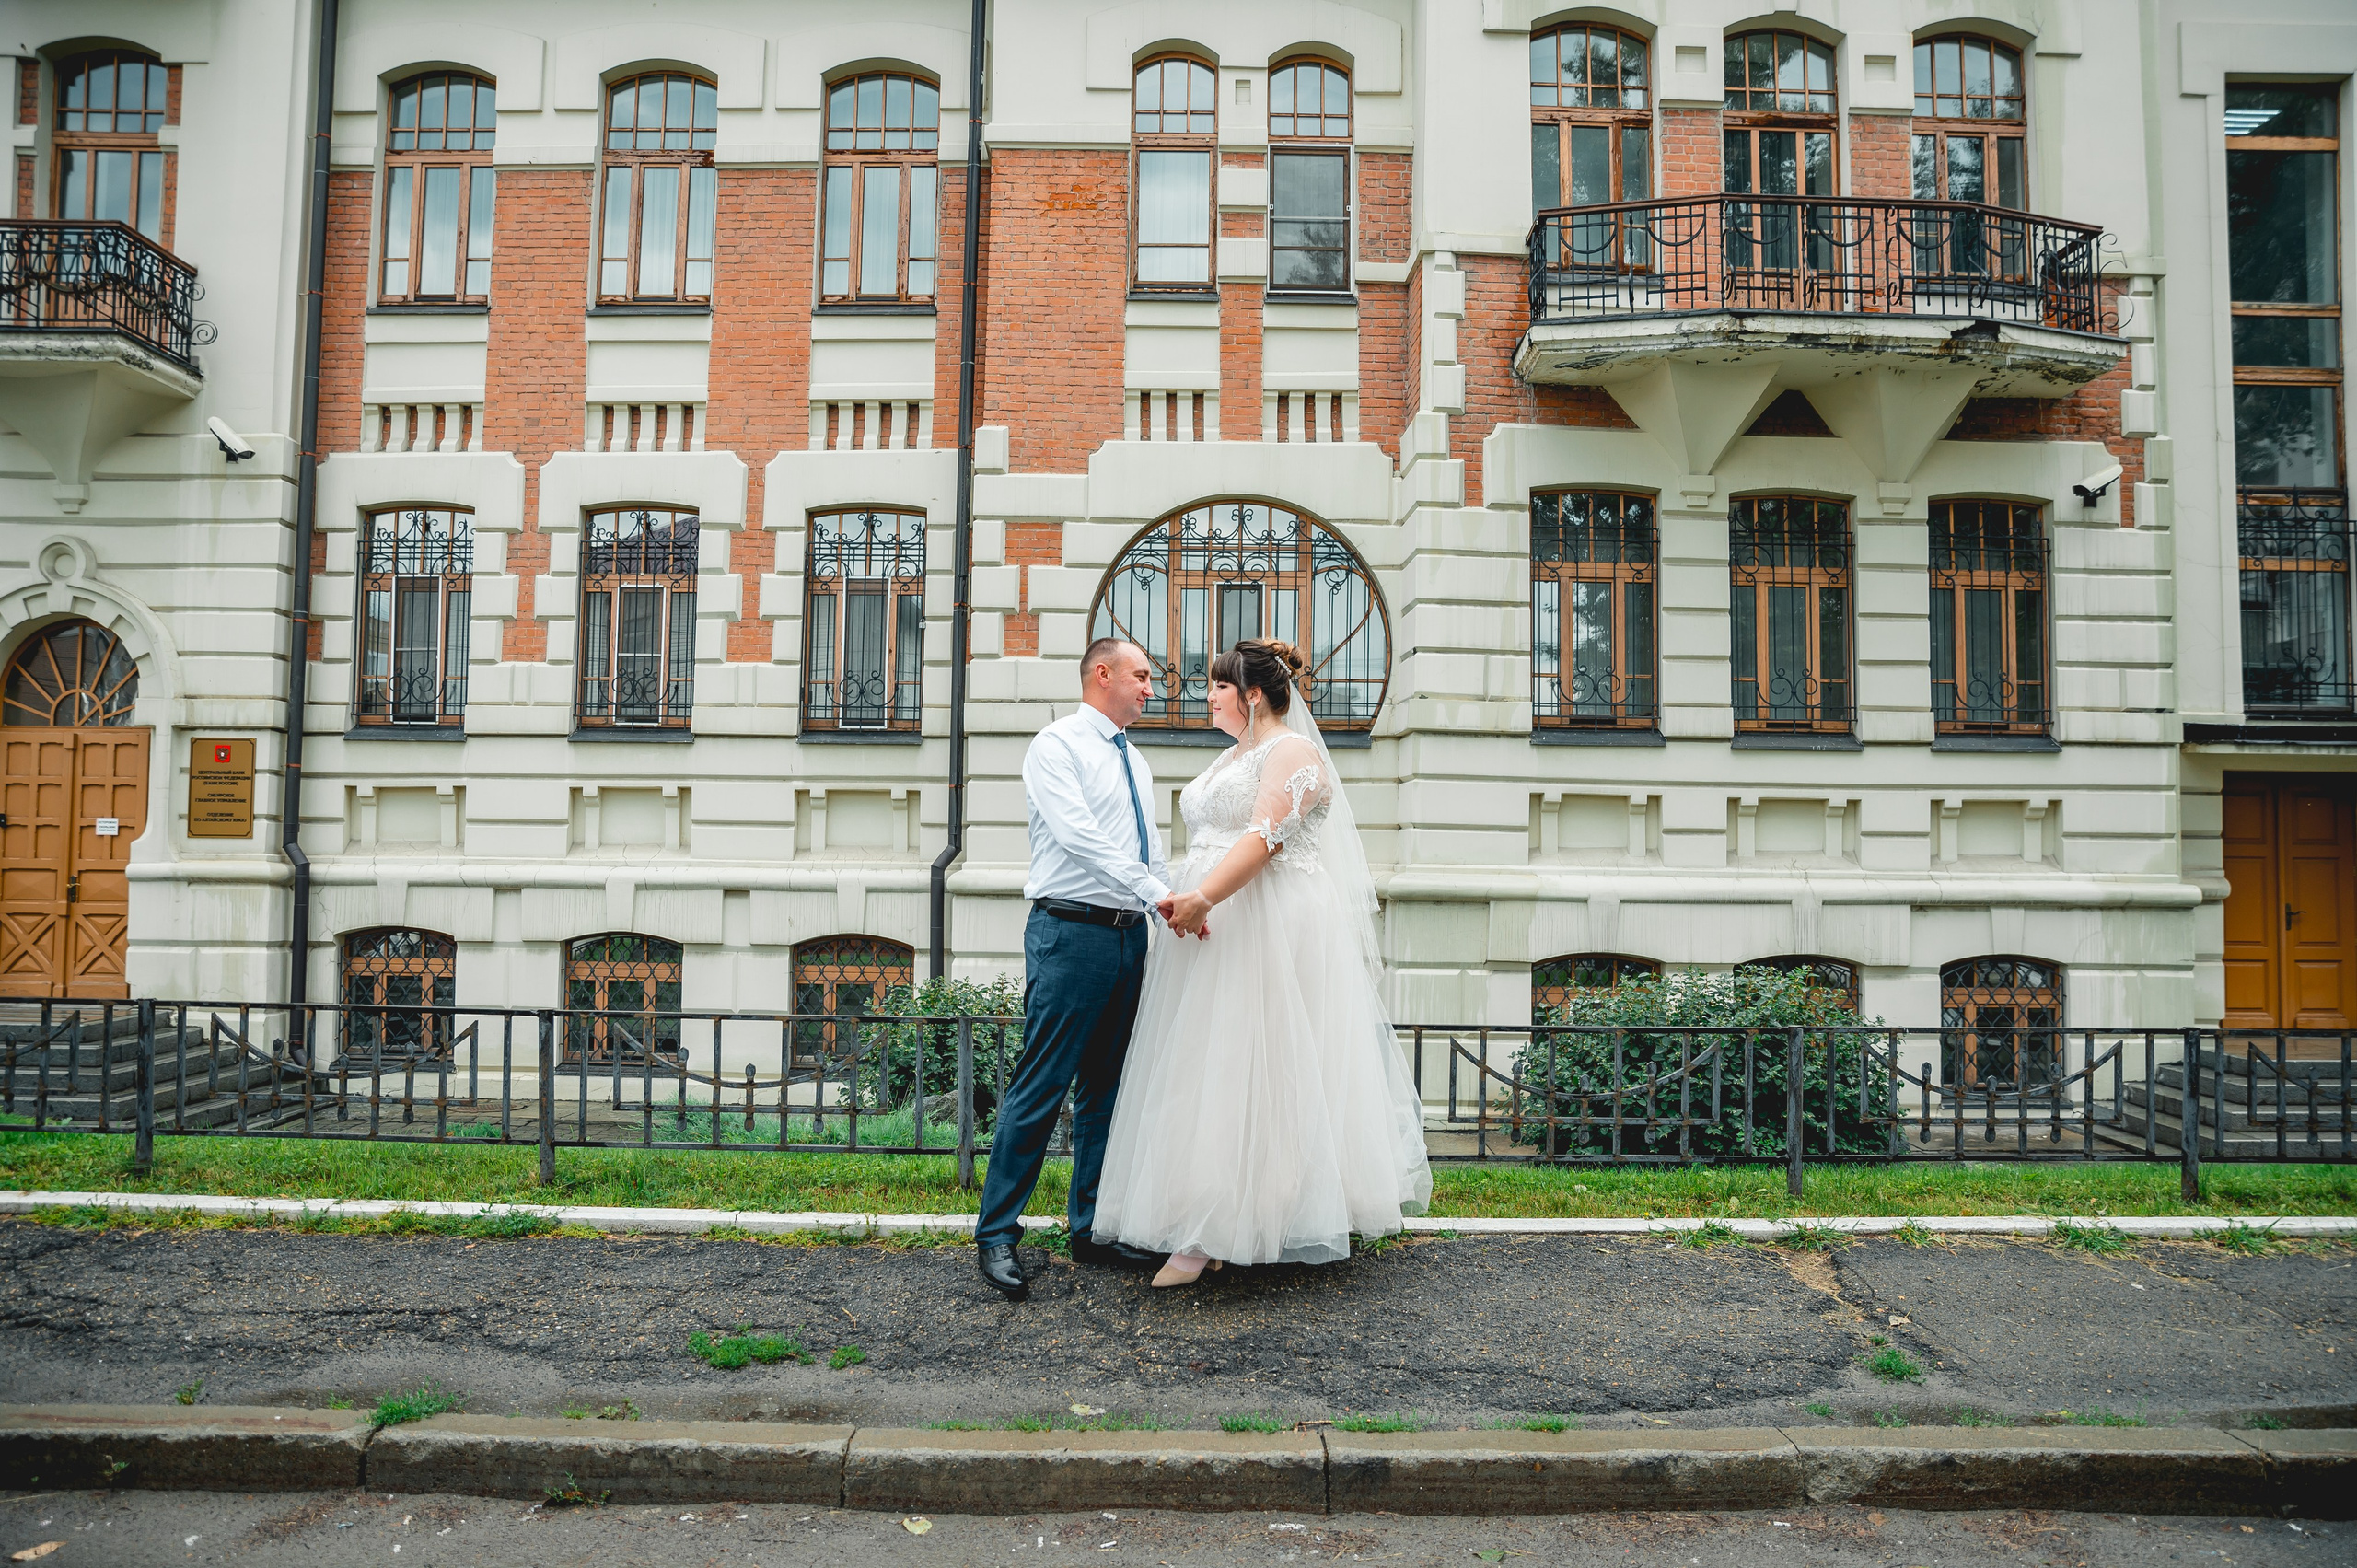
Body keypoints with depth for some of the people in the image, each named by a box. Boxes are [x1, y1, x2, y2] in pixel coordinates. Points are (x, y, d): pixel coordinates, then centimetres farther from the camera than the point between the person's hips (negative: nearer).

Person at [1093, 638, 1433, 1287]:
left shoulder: (1293, 752, -7)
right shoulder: (1233, 756, 21)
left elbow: (1266, 837, -20)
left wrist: (1204, 899, -30)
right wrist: (1188, 902, 5)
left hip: (1271, 933, -9)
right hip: (1212, 932, 9)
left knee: (1245, 1066, -7)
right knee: (1207, 1062, 6)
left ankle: (1210, 1233, -5)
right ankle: (1208, 1229, 13)